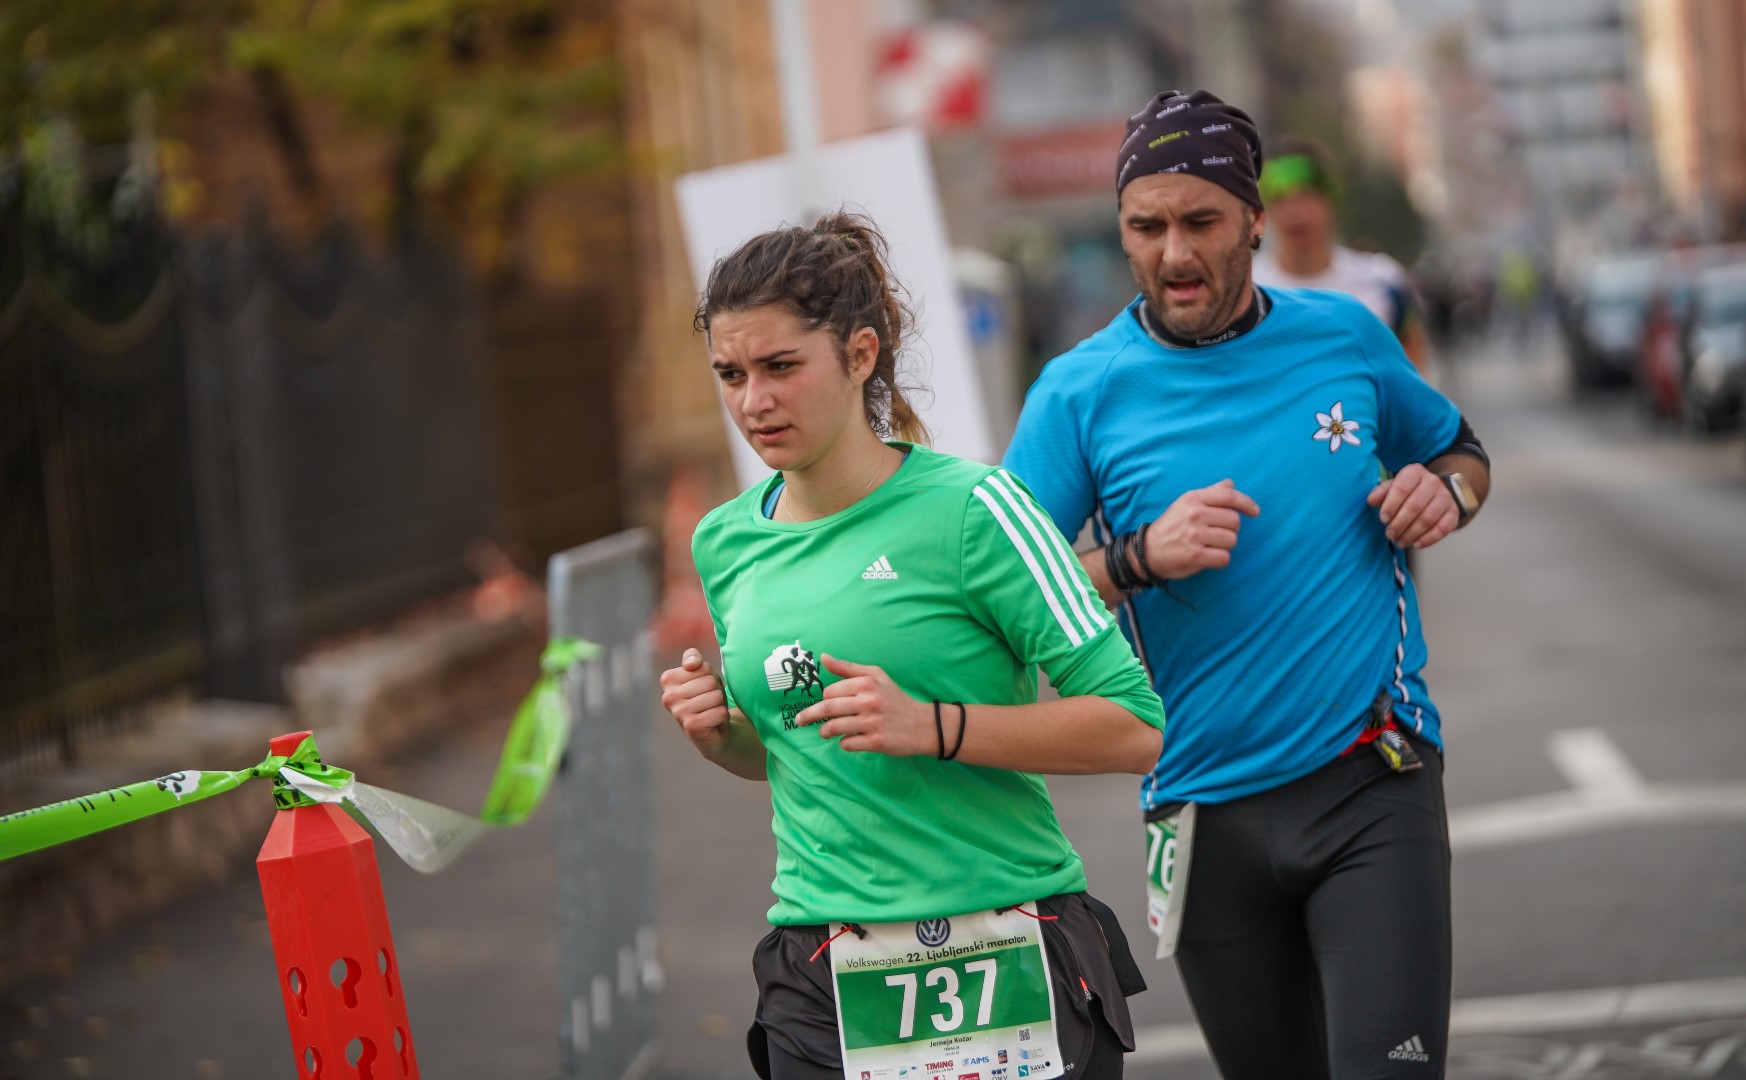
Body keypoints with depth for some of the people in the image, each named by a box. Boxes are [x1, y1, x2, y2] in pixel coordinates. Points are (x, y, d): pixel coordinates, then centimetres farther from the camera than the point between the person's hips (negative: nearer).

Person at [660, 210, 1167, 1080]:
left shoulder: (969, 507, -9)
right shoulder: (724, 542, 9)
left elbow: (1136, 729, -11)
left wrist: (931, 726, -20)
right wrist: (719, 732, 3)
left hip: (1004, 973, -4)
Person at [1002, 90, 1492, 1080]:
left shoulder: (1345, 334, 4)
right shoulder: (1080, 393, -2)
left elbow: (1461, 450, 22)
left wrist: (1445, 493, -1)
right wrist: (1140, 558, -21)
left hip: (1373, 785, 0)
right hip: (1209, 811, 0)